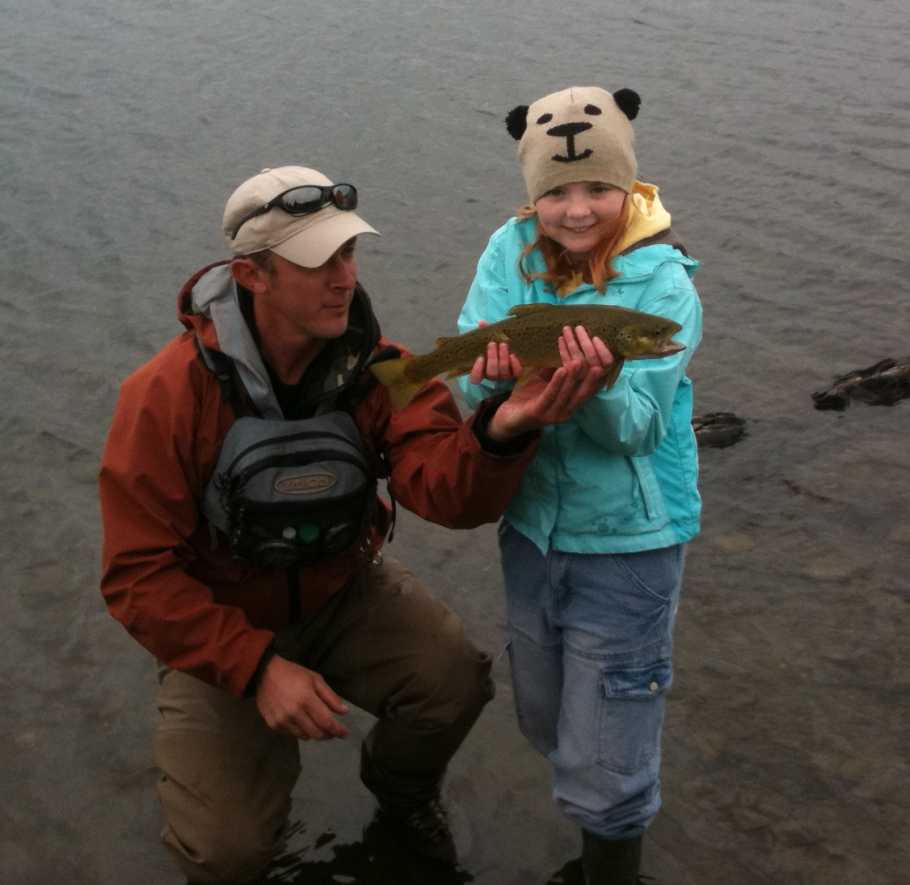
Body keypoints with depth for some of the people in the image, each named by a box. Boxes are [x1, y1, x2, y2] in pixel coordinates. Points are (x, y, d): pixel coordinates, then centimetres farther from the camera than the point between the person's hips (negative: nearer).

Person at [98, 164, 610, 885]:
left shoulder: (379, 369, -15)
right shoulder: (166, 394, -24)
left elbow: (447, 492, -30)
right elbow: (139, 574, -21)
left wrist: (500, 432, -52)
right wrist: (256, 666, -31)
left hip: (345, 595, 3)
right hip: (217, 624, -3)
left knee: (457, 679, -22)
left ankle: (401, 784, 14)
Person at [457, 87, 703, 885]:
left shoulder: (662, 282, -17)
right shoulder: (511, 253, -8)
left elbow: (635, 427, -23)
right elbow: (469, 389, -13)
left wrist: (598, 381, -44)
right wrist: (493, 373, -36)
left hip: (628, 542, -4)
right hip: (532, 526, 5)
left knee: (602, 764, 5)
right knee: (546, 723, 24)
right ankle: (609, 819, 52)